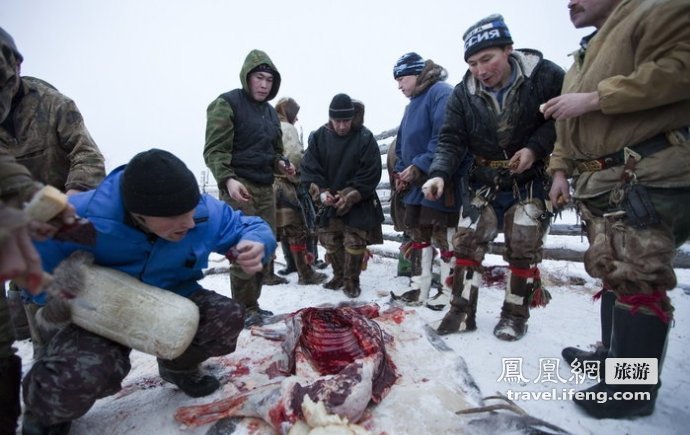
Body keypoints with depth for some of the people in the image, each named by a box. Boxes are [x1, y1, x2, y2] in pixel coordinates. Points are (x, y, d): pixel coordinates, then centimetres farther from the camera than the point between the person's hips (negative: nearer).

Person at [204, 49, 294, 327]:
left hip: (265, 188, 8)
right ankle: (246, 309, 3)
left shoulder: (270, 112, 20)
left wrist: (280, 164, 6)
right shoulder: (227, 104, -3)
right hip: (239, 187, -7)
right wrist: (228, 179, -28)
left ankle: (253, 304, 20)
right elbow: (215, 150, -11)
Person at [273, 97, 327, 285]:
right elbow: (295, 157, -12)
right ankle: (306, 273, 1)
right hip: (283, 185, -7)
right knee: (297, 231, -3)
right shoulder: (287, 129, -2)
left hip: (267, 185, 8)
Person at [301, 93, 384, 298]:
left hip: (357, 203, -3)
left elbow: (370, 174, -15)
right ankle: (339, 275, 31)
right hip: (329, 201, 4)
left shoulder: (365, 137, -13)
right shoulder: (318, 137, -5)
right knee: (330, 241, 12)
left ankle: (351, 281, 16)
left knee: (354, 242, -1)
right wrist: (321, 192, -18)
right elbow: (309, 168, -5)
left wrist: (349, 196, -19)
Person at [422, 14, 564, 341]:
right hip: (485, 180, 3)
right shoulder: (463, 94, -5)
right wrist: (439, 174, -25)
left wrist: (535, 148, -22)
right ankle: (462, 310, 10)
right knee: (467, 239, -2)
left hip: (532, 178, -2)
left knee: (523, 245, -3)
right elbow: (451, 140, -8)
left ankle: (515, 314, 15)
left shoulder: (545, 76, -14)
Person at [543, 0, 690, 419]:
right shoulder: (584, 58, 26)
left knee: (638, 276, -8)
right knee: (614, 270, 13)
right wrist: (561, 169, 13)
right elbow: (567, 126, 24)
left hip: (649, 177, -9)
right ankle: (616, 354, 26)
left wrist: (595, 98, -18)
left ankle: (634, 387, 1)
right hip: (599, 182, 9)